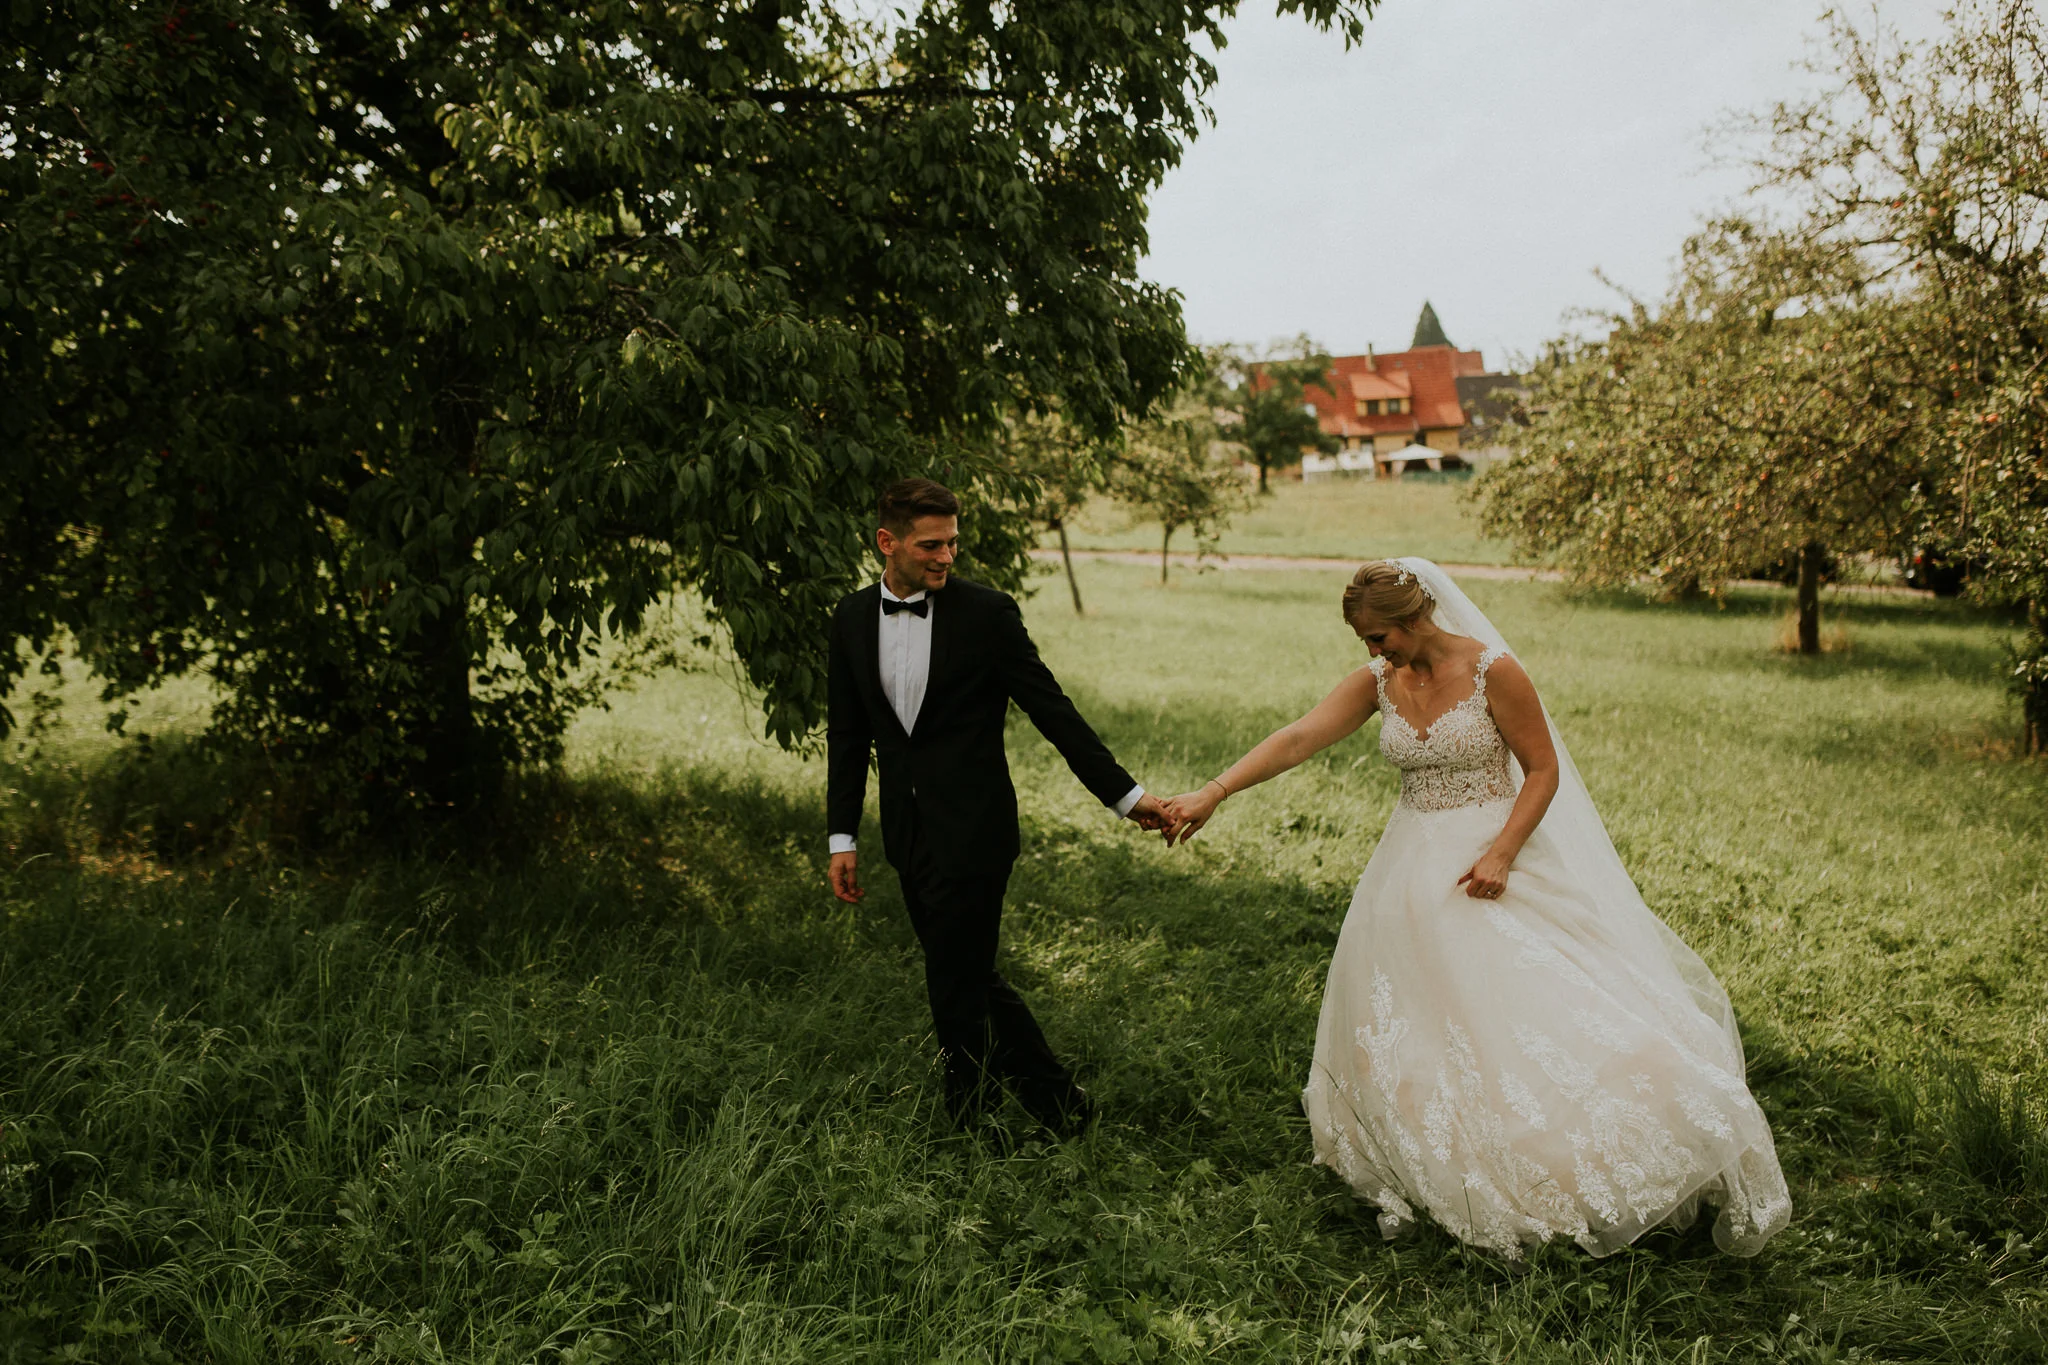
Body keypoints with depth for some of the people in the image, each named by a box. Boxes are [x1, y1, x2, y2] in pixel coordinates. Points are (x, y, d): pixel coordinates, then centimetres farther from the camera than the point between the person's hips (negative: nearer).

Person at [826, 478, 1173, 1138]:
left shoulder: (986, 612, -10)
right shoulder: (853, 617, 4)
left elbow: (1052, 708, -6)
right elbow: (847, 733, 10)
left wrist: (1124, 794, -7)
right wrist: (842, 836, 7)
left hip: (972, 829, -6)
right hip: (907, 831, 6)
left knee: (957, 988, 0)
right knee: (967, 977, 15)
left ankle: (968, 1127, 19)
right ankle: (1058, 1102, 31)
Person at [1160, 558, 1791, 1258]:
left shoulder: (1492, 671, -14)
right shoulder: (1378, 681, 0)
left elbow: (1543, 769, -9)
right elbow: (1298, 738, -8)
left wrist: (1501, 854, -20)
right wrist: (1212, 793, -18)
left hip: (1489, 861, -5)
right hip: (1414, 864, 5)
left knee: (1536, 1008, -8)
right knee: (1402, 1022, 6)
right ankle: (1430, 1180, 21)